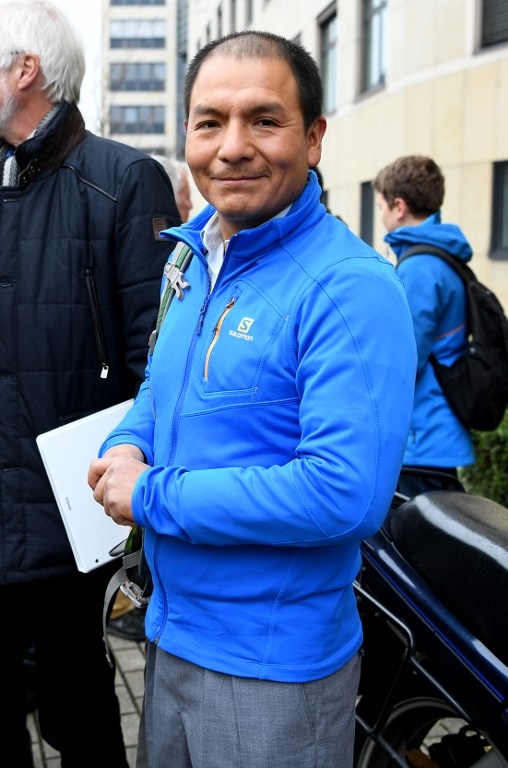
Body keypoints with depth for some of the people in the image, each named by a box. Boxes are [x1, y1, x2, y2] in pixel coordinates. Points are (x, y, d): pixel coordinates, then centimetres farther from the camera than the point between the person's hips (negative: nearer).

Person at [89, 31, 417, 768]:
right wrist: (125, 445, -4)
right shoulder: (193, 257, 6)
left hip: (276, 670, -7)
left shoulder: (352, 287, -21)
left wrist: (152, 495, -22)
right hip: (170, 634, 8)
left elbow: (346, 492, -30)